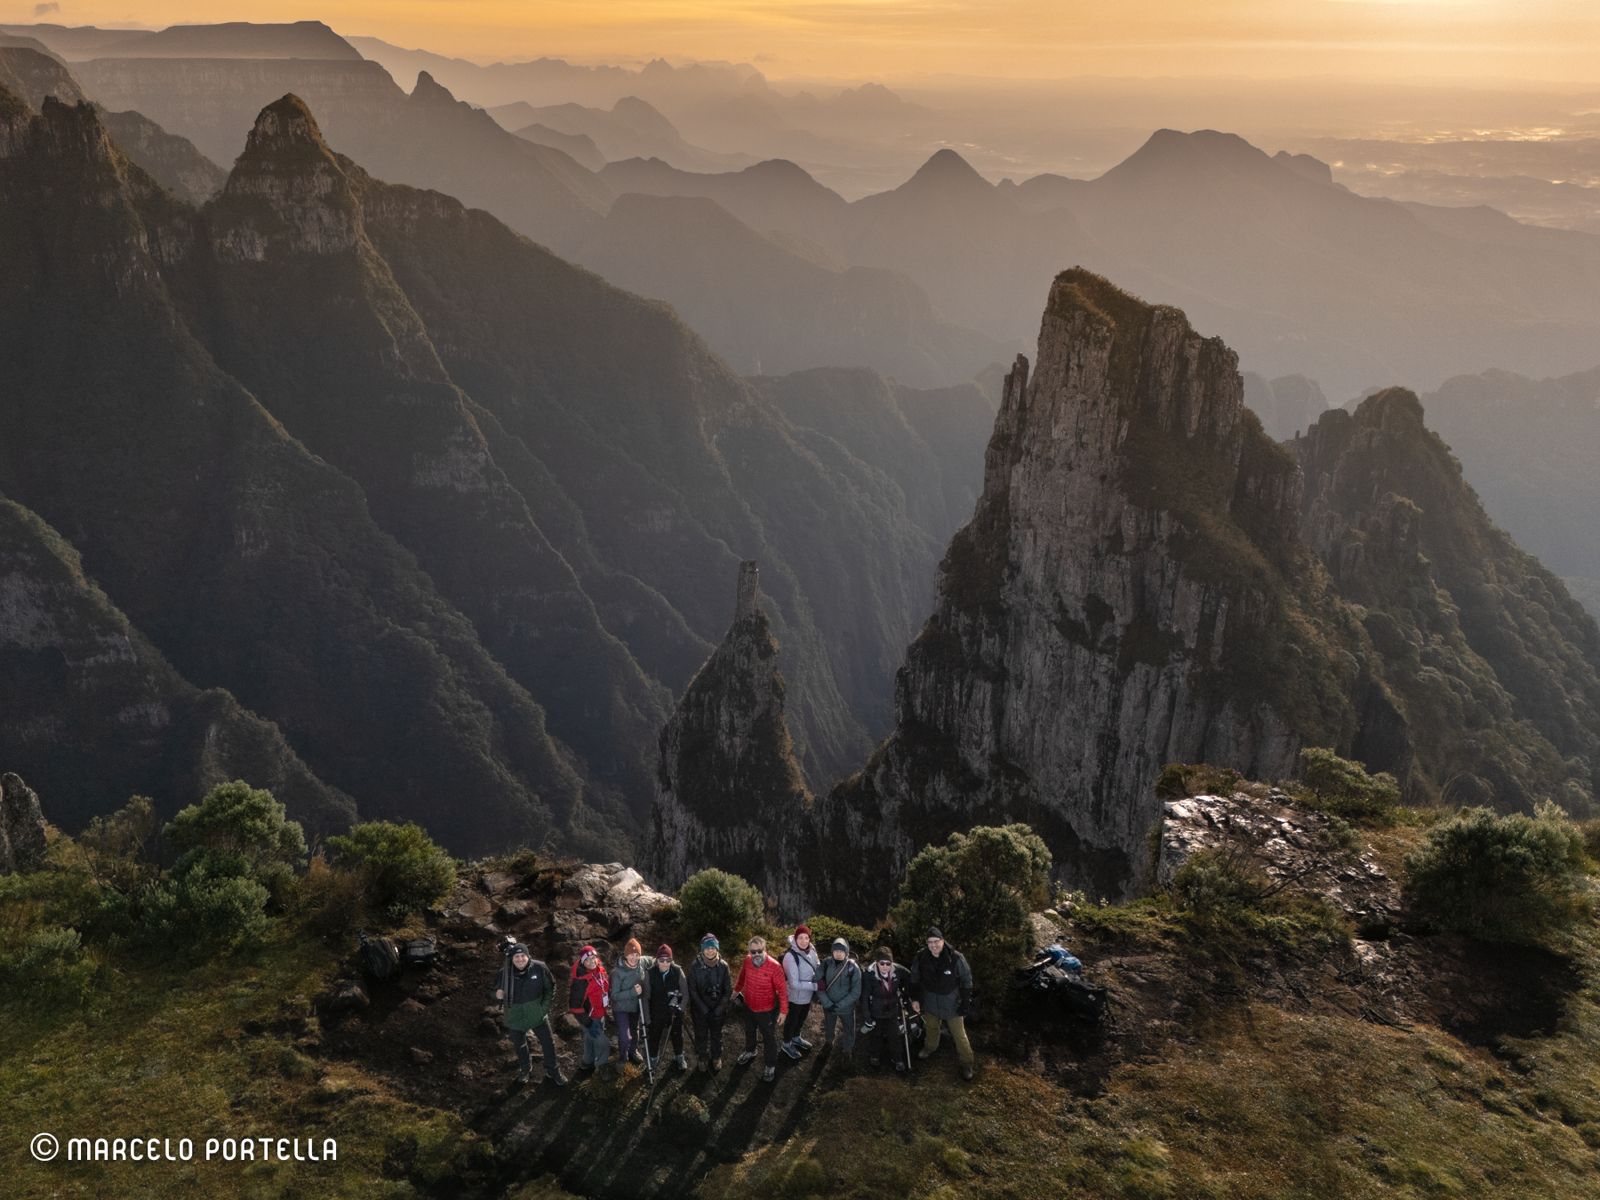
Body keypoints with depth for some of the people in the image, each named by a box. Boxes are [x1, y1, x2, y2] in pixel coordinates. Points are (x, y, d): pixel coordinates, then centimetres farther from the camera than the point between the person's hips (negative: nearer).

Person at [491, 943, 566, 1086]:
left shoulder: (539, 968, -20)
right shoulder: (504, 973, -19)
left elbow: (550, 987, -4)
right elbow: (496, 991, -1)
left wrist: (545, 1006, -8)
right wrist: (497, 995, -24)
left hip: (537, 1014, -1)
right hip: (515, 1017, 1)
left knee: (548, 1043, 11)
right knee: (520, 1045, 22)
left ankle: (552, 1071, 34)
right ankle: (526, 1070, 48)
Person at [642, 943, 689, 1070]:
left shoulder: (678, 971, -18)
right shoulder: (650, 973, -18)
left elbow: (685, 992, -7)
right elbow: (646, 996, -10)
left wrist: (680, 1007, -14)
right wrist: (646, 1016, -8)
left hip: (674, 1012, 1)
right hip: (656, 1013, -1)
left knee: (677, 1035, 19)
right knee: (654, 1036, 11)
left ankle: (679, 1057, 43)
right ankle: (653, 1060, 35)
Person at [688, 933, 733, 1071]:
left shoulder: (723, 966, -12)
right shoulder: (696, 966, -14)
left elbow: (728, 990, -7)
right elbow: (692, 990, -10)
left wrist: (720, 1008, -14)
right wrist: (703, 1008, -14)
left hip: (718, 1009, 1)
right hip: (700, 1009, -1)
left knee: (717, 1035, 17)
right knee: (701, 1036, 12)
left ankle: (716, 1058, 39)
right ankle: (701, 1059, 35)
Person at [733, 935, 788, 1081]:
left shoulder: (774, 966, -31)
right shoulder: (747, 961, -16)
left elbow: (782, 989, -23)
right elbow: (742, 976, 7)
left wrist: (783, 1010, -19)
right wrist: (737, 989, 21)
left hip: (767, 1010, -5)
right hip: (748, 1007, 5)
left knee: (769, 1038, 14)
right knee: (749, 1032, 30)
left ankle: (771, 1066, 34)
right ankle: (750, 1052, 58)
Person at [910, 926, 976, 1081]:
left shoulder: (956, 958, -26)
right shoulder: (921, 958, -18)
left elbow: (967, 982, -15)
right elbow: (915, 980, 0)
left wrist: (965, 1004, -13)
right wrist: (915, 999, -2)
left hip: (952, 1005, -3)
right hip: (930, 1003, 4)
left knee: (959, 1035, 4)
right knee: (931, 1028, 28)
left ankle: (967, 1063, 24)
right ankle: (930, 1047, 57)